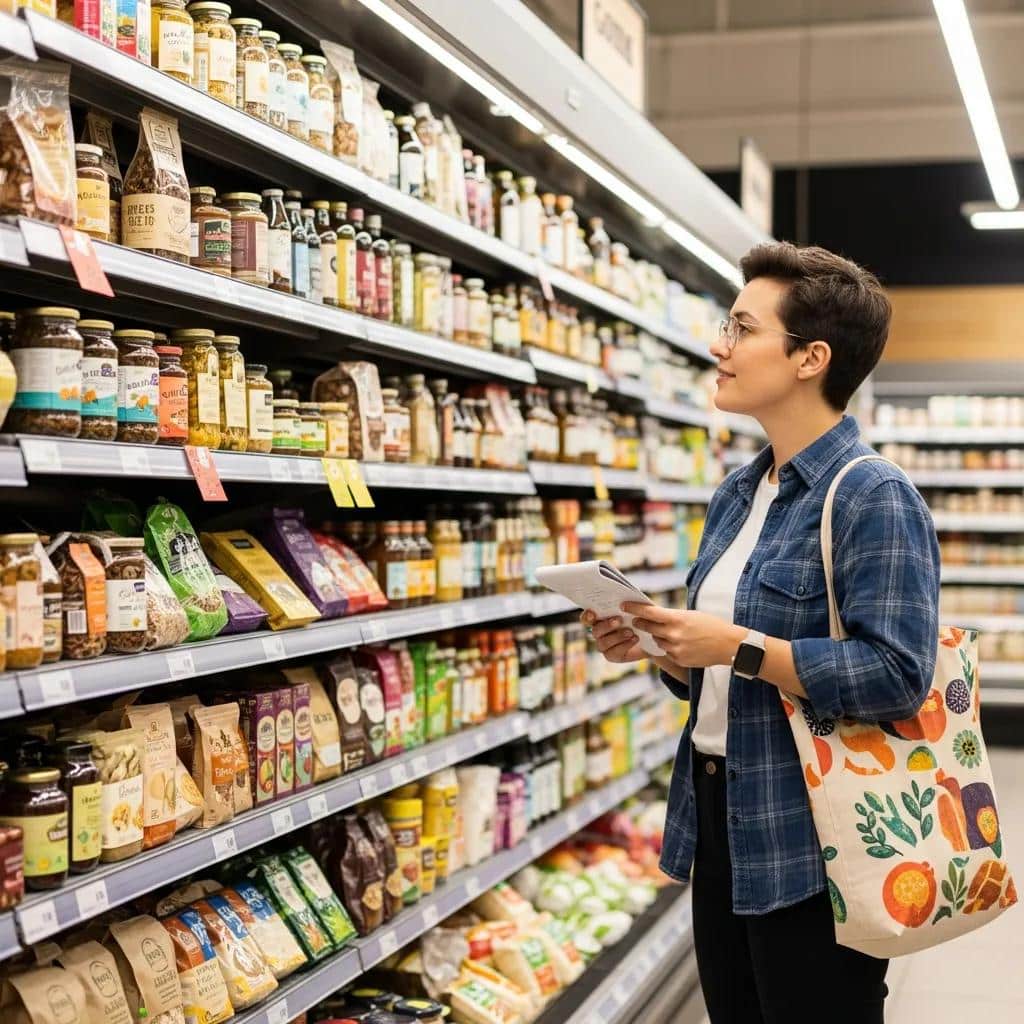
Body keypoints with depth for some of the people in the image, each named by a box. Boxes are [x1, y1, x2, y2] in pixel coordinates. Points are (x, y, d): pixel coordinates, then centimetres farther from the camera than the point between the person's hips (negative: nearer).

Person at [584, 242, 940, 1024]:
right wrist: (656, 647, -2)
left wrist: (737, 648, -24)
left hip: (811, 843, -8)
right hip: (720, 817, 8)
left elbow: (897, 675, -25)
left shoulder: (873, 497, -15)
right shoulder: (737, 494, 11)